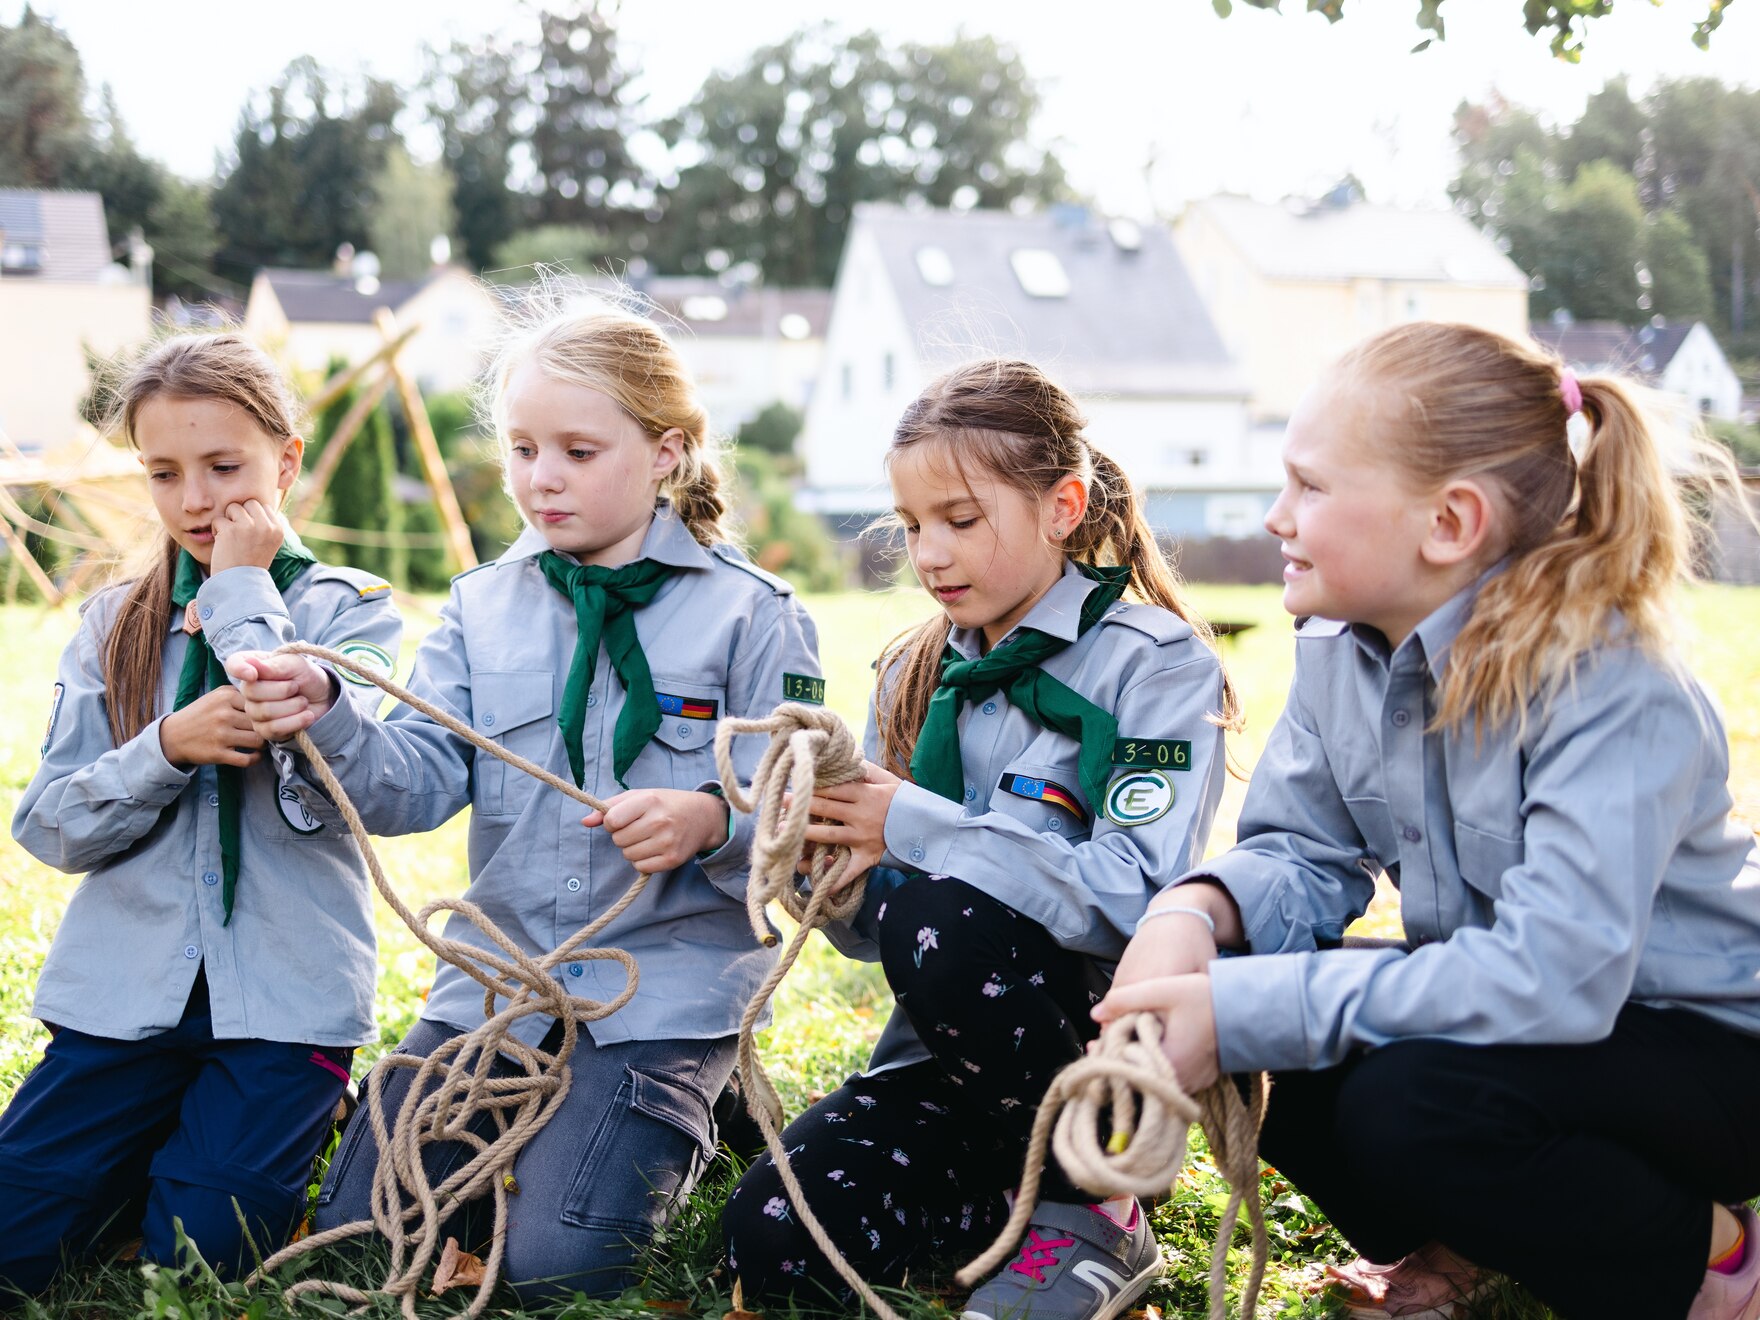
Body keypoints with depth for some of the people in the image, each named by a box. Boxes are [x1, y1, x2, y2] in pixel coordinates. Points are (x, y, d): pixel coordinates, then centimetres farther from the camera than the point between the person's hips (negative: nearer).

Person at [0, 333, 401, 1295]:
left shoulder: (350, 610, -1)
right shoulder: (114, 623, 8)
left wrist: (243, 599, -11)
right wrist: (170, 747, -18)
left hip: (286, 993, -3)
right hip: (125, 987, 3)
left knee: (197, 1249, -11)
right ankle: (166, 1132, 19)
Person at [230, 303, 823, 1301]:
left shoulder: (752, 614, -4)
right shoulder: (484, 607, 9)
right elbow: (419, 782, -2)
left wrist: (712, 821, -28)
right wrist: (328, 723, -22)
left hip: (668, 973, -4)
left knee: (557, 1260, -15)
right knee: (360, 1225, -2)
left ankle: (680, 1124, 14)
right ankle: (540, 1120, 22)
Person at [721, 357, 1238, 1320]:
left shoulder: (1154, 663, -8)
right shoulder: (915, 678, 9)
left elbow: (1134, 897, -22)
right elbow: (868, 933, 10)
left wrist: (914, 827, -23)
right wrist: (836, 867, -14)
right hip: (945, 1052, 5)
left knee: (933, 912, -33)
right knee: (768, 1242, -17)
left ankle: (1095, 1213, -13)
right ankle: (1018, 1185, 7)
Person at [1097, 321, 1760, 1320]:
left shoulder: (1613, 693, -28)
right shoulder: (1343, 648, -4)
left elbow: (1555, 975, -38)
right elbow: (1304, 857, 1)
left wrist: (1246, 1011, -37)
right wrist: (1195, 912, -24)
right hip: (1492, 1016, 7)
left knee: (1411, 1097, -33)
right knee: (1214, 1011, -13)